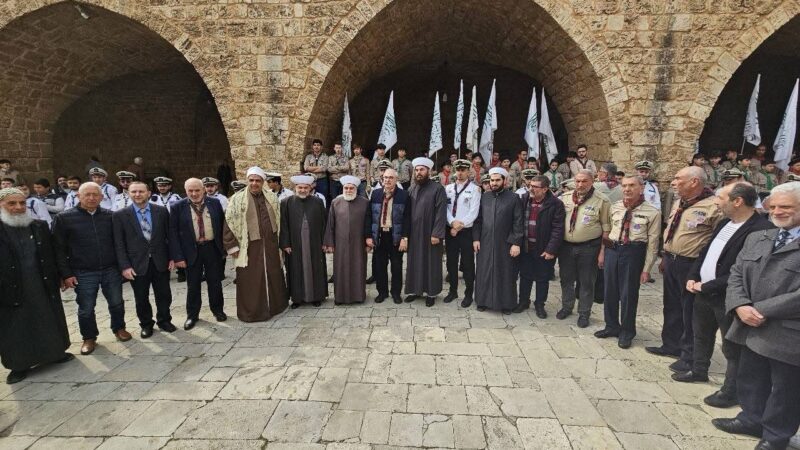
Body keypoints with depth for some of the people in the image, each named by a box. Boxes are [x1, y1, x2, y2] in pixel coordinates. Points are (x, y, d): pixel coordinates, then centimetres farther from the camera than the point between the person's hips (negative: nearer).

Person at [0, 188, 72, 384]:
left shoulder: (39, 227, 3)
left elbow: (52, 255, 9)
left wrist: (57, 277, 7)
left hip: (44, 287, 3)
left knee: (49, 322, 15)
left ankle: (56, 352, 32)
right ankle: (19, 364, 25)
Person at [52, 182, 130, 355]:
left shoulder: (110, 216, 1)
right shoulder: (64, 218, -5)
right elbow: (59, 249, -3)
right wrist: (66, 274, -6)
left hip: (111, 270, 2)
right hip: (83, 273, -1)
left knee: (116, 303, 12)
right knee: (86, 308, 10)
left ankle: (119, 328, 34)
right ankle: (89, 338, 28)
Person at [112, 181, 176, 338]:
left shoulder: (161, 211, 0)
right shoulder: (120, 215, -4)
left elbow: (169, 235, 4)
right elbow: (119, 244, -5)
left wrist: (172, 257, 1)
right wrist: (124, 266, -10)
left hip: (160, 262, 1)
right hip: (137, 264, -1)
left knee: (164, 295, 12)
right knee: (141, 298, 12)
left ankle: (164, 320, 32)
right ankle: (146, 324, 32)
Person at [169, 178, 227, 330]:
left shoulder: (215, 203, 1)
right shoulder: (178, 207, -5)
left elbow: (222, 225, 5)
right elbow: (173, 233, -5)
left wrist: (224, 247, 2)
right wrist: (177, 256, -11)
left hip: (213, 248, 1)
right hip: (192, 251, -1)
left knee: (215, 282, 11)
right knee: (193, 285, 10)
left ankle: (217, 309, 30)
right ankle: (192, 315, 26)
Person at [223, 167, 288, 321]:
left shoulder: (272, 197, 5)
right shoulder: (237, 199, -6)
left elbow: (279, 219, 12)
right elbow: (229, 223, -5)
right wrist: (232, 246, -8)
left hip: (270, 244, 4)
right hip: (249, 246, -3)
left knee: (273, 276, 14)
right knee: (250, 280, 4)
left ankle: (275, 305, 31)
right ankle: (251, 311, 18)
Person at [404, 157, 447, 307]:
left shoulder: (438, 188, -8)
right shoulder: (411, 190, 9)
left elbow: (441, 213, -13)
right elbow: (407, 213, 10)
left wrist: (436, 233, -18)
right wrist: (405, 233, 4)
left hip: (431, 234, -5)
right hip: (414, 234, 5)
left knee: (431, 263, 6)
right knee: (415, 263, 11)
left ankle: (431, 293, 18)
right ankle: (415, 290, 24)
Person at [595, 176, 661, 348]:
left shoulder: (652, 212, -8)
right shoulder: (615, 207, 6)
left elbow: (652, 243, -7)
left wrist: (646, 269, -7)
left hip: (634, 253, -4)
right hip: (612, 250, 5)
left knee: (628, 294, 6)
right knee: (610, 291, 14)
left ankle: (627, 332, 26)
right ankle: (612, 326, 33)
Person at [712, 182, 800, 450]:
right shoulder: (756, 238, 9)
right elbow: (736, 274, 6)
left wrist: (763, 310, -19)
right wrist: (741, 306, -10)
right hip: (752, 327, 6)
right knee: (749, 379, 21)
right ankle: (752, 419, 41)